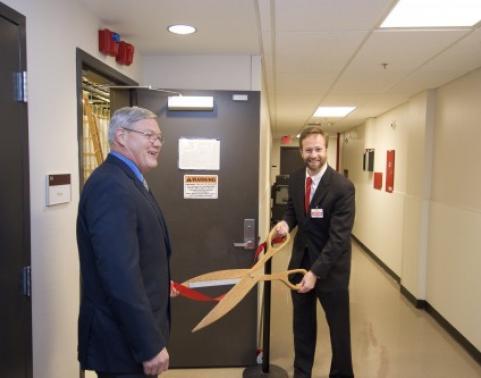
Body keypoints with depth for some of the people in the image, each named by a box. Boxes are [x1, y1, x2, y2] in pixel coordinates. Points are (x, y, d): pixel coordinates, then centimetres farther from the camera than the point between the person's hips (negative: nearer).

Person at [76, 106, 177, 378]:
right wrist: (150, 345, -25)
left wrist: (157, 284, 26)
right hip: (124, 340, -10)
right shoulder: (111, 185, -24)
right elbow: (120, 274, -29)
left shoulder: (127, 181, 9)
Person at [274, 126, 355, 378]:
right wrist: (286, 222, -10)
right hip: (300, 260, 5)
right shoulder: (295, 179, -2)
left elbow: (339, 237, -23)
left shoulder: (342, 187, -21)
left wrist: (316, 272, -27)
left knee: (338, 327, 13)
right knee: (302, 324, 19)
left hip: (330, 266, -5)